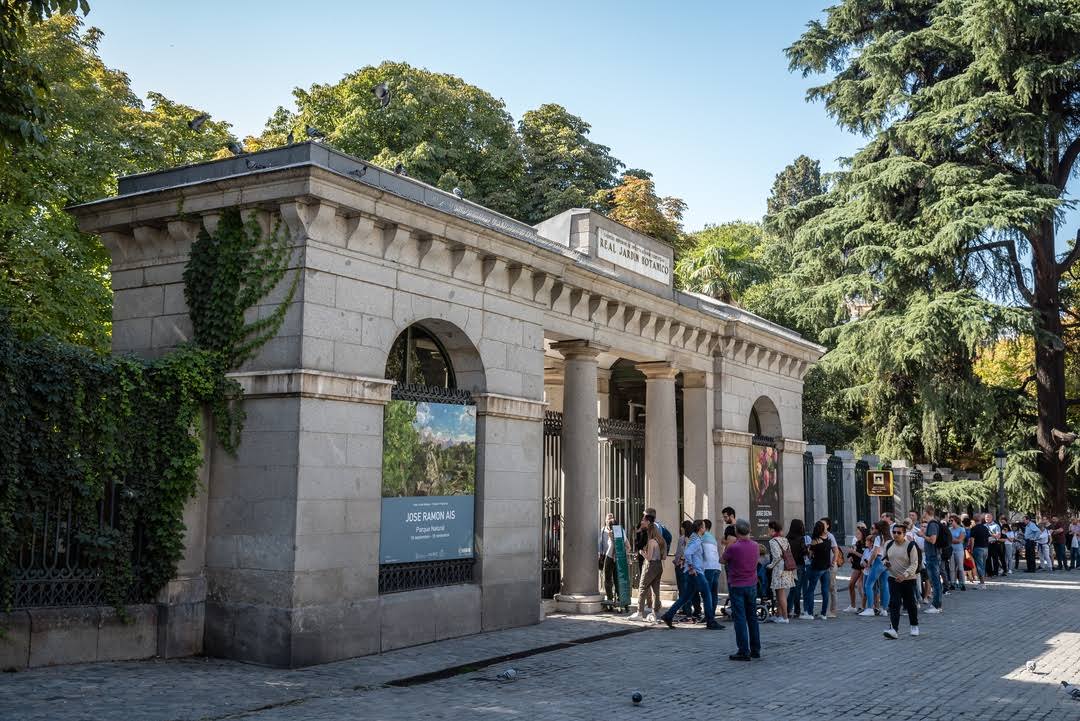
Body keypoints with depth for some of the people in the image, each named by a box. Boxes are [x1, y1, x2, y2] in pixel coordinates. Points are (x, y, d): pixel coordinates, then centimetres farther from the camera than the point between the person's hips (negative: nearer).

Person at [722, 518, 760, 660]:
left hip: (737, 586, -5)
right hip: (752, 585, 5)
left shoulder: (733, 547, -18)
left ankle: (744, 652, -3)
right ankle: (755, 650, 20)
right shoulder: (754, 546, -1)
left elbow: (722, 560, -2)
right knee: (752, 617, 14)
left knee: (740, 619, -2)